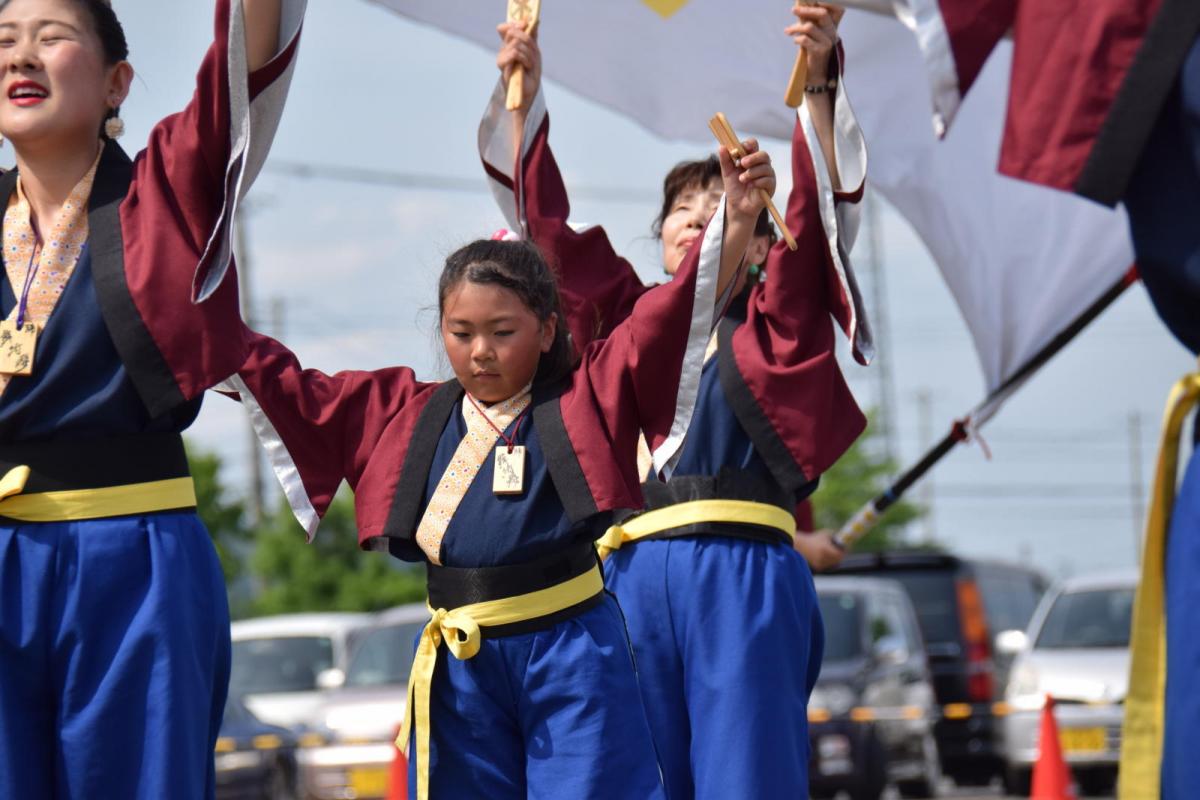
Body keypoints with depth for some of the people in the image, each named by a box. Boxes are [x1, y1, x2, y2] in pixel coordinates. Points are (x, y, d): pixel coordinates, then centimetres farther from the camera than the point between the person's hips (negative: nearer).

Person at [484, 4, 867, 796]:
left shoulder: (771, 320, 12)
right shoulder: (630, 315, 21)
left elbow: (817, 206, -1)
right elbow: (547, 223, 21)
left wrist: (819, 82, -14)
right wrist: (524, 97, 15)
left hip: (741, 576, -3)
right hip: (635, 574, 4)